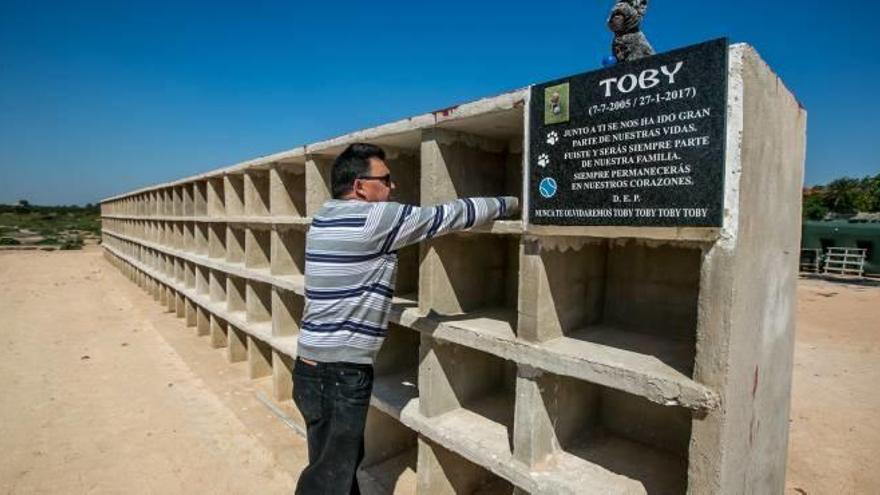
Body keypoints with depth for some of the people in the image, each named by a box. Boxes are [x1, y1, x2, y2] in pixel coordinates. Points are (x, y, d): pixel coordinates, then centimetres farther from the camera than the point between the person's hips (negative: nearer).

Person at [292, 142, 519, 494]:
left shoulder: (326, 217, 8)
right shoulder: (376, 218, -17)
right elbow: (450, 215, -12)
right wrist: (509, 203, 2)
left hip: (315, 365, 9)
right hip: (338, 373, -9)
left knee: (344, 459, 22)